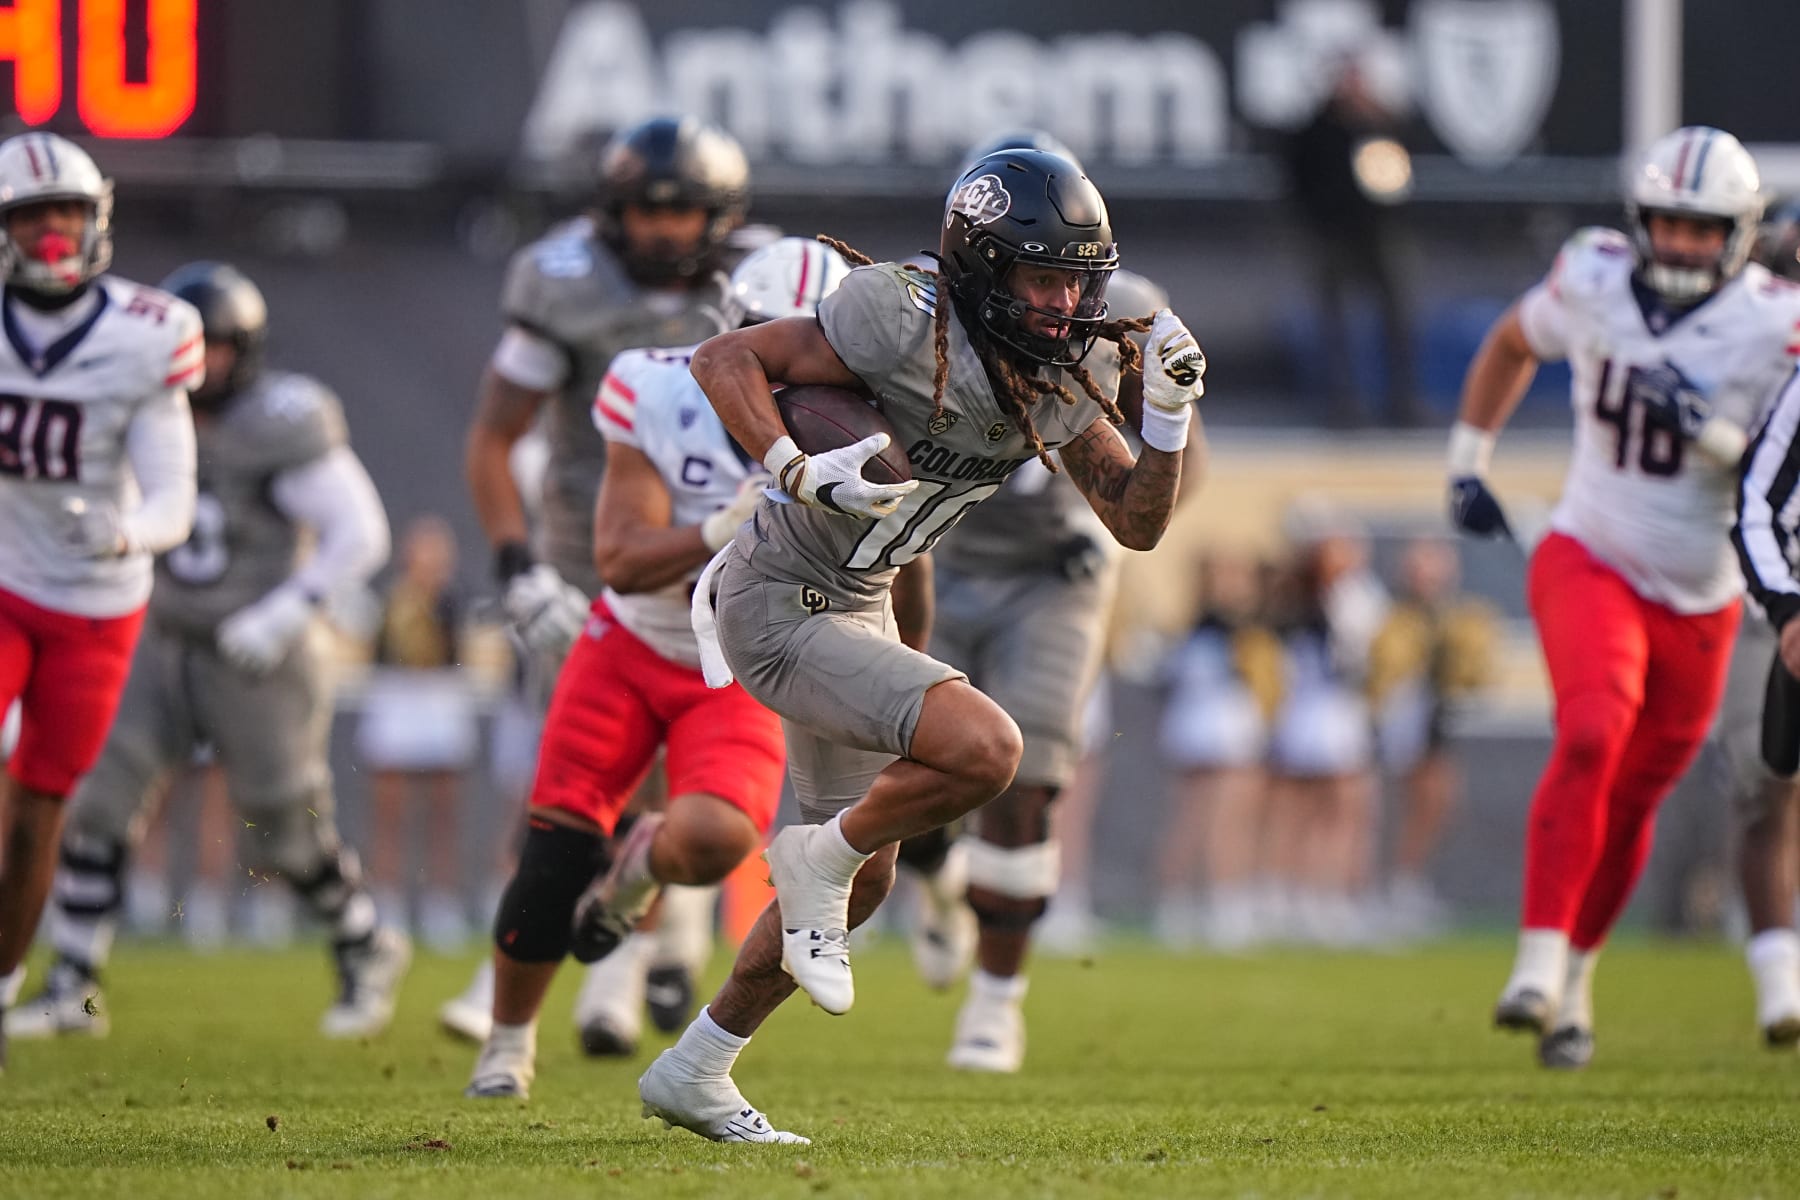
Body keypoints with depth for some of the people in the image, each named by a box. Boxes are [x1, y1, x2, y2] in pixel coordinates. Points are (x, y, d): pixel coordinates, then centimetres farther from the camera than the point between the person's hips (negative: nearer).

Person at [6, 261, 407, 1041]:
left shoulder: (277, 427, -17)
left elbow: (361, 534, -15)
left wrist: (285, 614, -21)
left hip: (254, 663, -5)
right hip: (164, 648, 5)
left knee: (287, 839, 4)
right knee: (95, 807, -7)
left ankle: (368, 953, 31)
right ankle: (73, 990, -1)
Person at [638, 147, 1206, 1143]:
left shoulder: (1064, 375, -1)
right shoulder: (909, 325, -24)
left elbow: (1137, 525, 2)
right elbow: (725, 358, -20)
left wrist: (1168, 415, -14)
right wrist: (797, 469, -33)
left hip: (858, 605, 9)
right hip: (779, 604, -9)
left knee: (862, 880, 18)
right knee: (982, 748, -27)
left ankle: (694, 1071, 32)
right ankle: (816, 856, 0)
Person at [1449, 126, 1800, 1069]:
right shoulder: (1593, 279, -6)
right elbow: (1512, 345, 16)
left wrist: (1712, 432, -28)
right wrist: (1467, 461, 15)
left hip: (1700, 595, 1)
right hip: (1588, 561, -1)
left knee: (1631, 801, 11)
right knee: (1592, 735, -27)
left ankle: (1575, 977, 32)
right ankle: (1540, 960, -27)